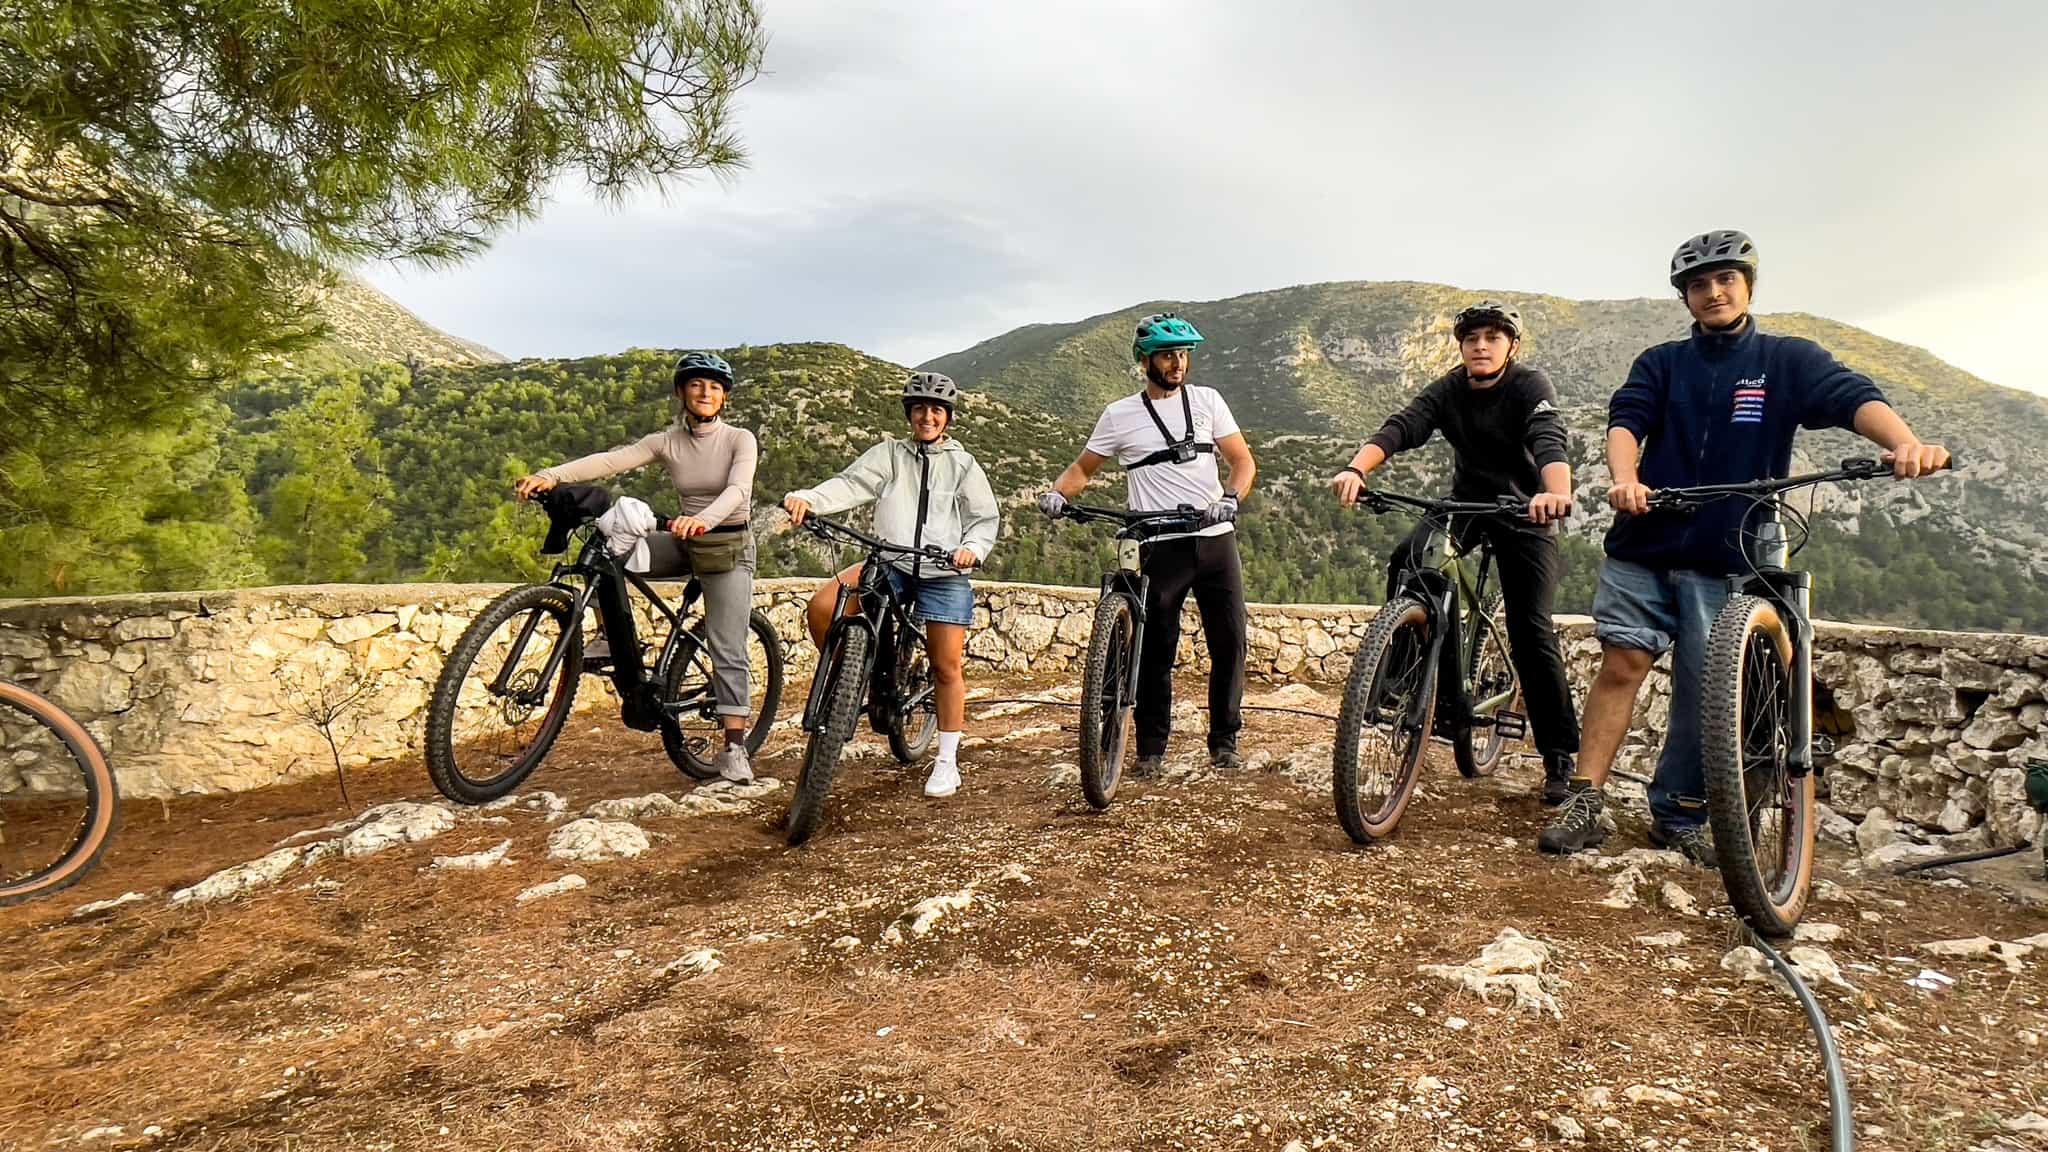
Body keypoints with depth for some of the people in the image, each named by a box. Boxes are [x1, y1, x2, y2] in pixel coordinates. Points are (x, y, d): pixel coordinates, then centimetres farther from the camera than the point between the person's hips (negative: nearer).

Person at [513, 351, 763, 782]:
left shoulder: (740, 439, -10)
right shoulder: (667, 441, -1)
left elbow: (738, 489, -29)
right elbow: (611, 460, -16)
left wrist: (703, 519, -50)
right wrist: (551, 475, -32)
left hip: (729, 548, -4)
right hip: (686, 543, 4)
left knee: (728, 651, -9)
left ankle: (733, 748, -6)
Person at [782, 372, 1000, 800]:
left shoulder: (962, 464, 9)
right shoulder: (889, 454, 9)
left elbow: (986, 518, 7)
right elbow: (850, 484, -6)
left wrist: (973, 547, -15)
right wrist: (806, 498, -25)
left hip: (944, 573, -1)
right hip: (891, 564, 1)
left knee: (946, 667, 0)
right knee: (821, 608, -21)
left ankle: (947, 760, 14)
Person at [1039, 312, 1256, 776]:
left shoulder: (1207, 401, 8)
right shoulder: (1120, 415, 4)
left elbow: (1243, 461, 5)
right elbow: (1083, 467, 11)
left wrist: (1231, 499, -15)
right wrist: (1057, 494, -11)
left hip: (1215, 540, 2)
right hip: (1162, 546, -2)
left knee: (1229, 642, 2)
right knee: (1156, 650, 0)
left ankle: (1224, 740, 17)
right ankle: (1151, 749, 11)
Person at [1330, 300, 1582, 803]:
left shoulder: (1531, 386, -16)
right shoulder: (1447, 390, -7)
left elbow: (1549, 443, -35)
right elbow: (1399, 428, -23)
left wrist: (1556, 493, -56)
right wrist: (1355, 469, -44)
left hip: (1526, 512, -3)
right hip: (1466, 502, 3)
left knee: (1531, 633, -8)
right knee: (1408, 560, -27)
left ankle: (1561, 755, 5)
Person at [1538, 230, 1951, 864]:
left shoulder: (1788, 360, 8)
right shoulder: (1661, 363, 12)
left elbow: (1854, 397, -9)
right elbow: (1626, 420, -5)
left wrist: (1905, 443, -31)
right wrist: (1625, 478, -27)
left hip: (1727, 557, 0)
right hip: (1644, 545, 0)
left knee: (1705, 693, 1)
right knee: (1622, 665, -7)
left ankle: (1678, 818, 16)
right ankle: (1584, 805, -3)